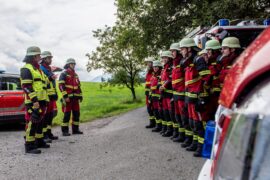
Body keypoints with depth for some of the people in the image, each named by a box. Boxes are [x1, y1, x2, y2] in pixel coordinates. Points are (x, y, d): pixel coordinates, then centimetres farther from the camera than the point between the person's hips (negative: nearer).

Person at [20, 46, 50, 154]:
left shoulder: (38, 69, 22)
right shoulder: (26, 69, -9)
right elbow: (26, 87, -18)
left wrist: (45, 100, 25)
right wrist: (34, 100, -24)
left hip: (41, 101, 10)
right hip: (33, 102, -10)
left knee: (40, 122, 15)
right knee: (32, 123, -10)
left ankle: (39, 141, 25)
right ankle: (29, 146, -8)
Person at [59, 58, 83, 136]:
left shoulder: (75, 75, 18)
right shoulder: (64, 74, -4)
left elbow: (78, 86, 23)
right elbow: (61, 86, -13)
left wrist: (80, 96, 16)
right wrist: (65, 96, -20)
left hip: (75, 98, 7)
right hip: (68, 98, -7)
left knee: (76, 114, 8)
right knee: (67, 114, -5)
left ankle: (75, 129, 17)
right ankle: (65, 131, 1)